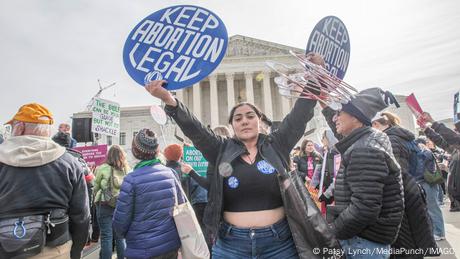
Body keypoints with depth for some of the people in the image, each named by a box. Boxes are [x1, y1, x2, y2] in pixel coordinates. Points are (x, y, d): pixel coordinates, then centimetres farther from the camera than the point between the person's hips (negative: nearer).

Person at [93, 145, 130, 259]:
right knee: (120, 237, 15)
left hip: (105, 206, -2)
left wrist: (96, 201, 18)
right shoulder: (128, 169, -3)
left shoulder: (103, 168, -9)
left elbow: (96, 188, 1)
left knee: (106, 237, 8)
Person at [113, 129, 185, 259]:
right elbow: (181, 206, 2)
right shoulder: (169, 172, -7)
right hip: (172, 244, 4)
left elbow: (120, 219, -12)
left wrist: (124, 234, 11)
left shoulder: (132, 179, -18)